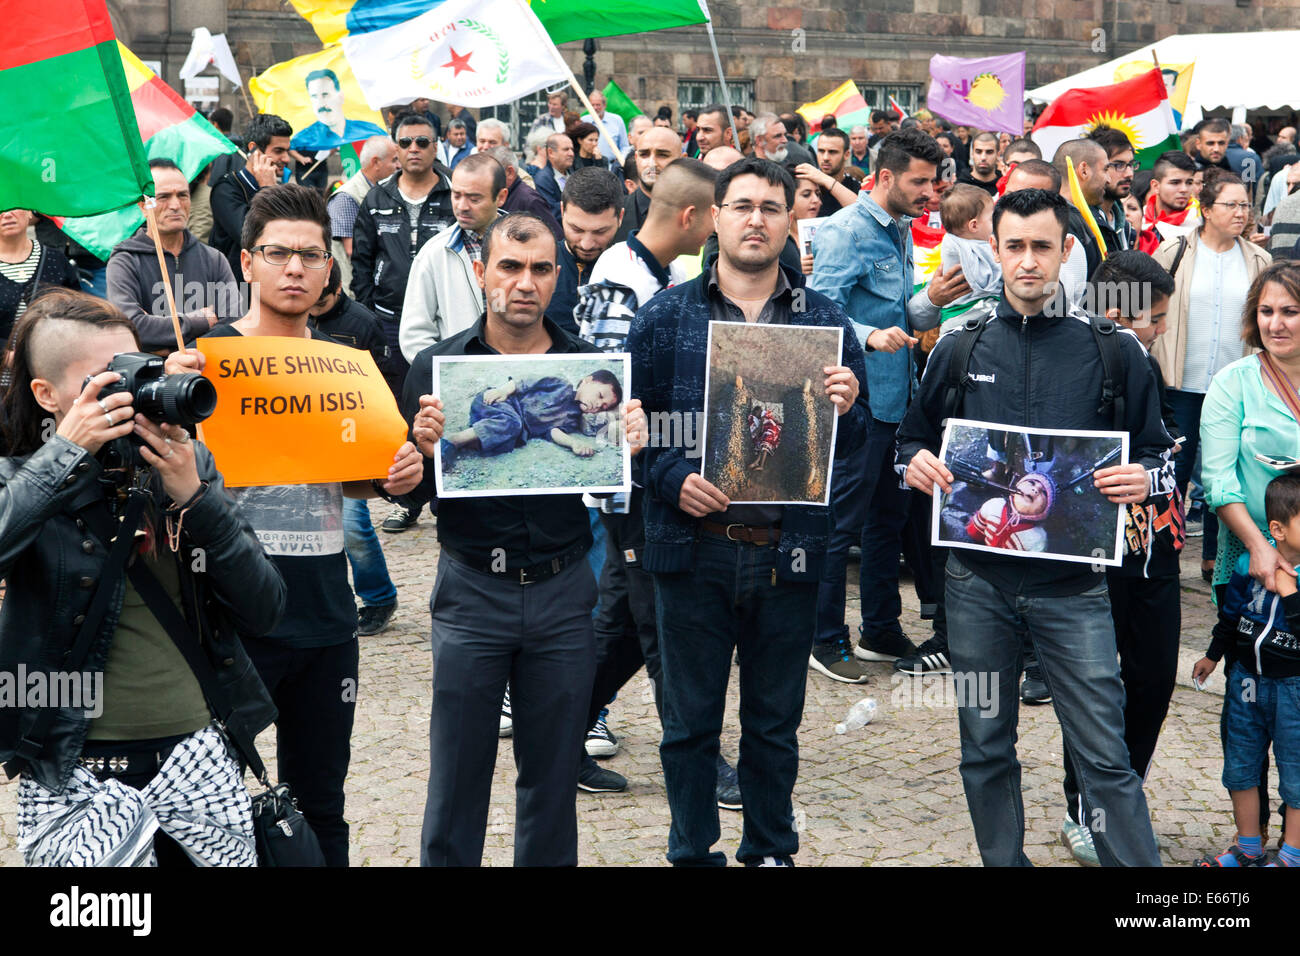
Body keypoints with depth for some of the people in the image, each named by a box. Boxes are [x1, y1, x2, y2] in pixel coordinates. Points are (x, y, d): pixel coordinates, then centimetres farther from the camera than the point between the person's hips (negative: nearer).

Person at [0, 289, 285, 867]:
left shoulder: (188, 466, 6)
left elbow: (264, 611, 0)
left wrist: (192, 496, -10)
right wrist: (66, 453, -22)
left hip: (202, 765, 4)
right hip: (79, 782, -3)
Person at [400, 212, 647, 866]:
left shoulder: (589, 365, 3)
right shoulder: (437, 367, -2)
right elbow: (409, 493, -2)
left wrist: (629, 449, -14)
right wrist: (426, 451, -23)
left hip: (563, 594, 1)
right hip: (471, 592, -1)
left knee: (553, 775, 11)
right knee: (458, 771, 6)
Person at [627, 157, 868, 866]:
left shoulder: (825, 320, 7)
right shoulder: (665, 316, 3)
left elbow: (857, 437, 7)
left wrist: (845, 409, -15)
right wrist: (674, 479, -15)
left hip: (788, 552, 1)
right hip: (693, 546, -1)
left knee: (775, 721, 12)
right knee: (690, 719, 9)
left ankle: (771, 851, 28)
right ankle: (692, 853, 23)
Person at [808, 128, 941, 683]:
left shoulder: (902, 231, 15)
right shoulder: (846, 232, -13)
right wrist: (869, 336, -38)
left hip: (896, 400, 9)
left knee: (889, 516, 15)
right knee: (840, 521, -3)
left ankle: (881, 631, 26)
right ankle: (826, 641, 6)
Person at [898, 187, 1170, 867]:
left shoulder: (1115, 351, 3)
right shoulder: (958, 348, 8)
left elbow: (1155, 450, 9)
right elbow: (914, 436, 17)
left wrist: (1144, 479, -14)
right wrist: (915, 462, -6)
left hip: (1072, 584, -2)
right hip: (977, 581, 2)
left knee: (1103, 754, -4)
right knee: (985, 750, 12)